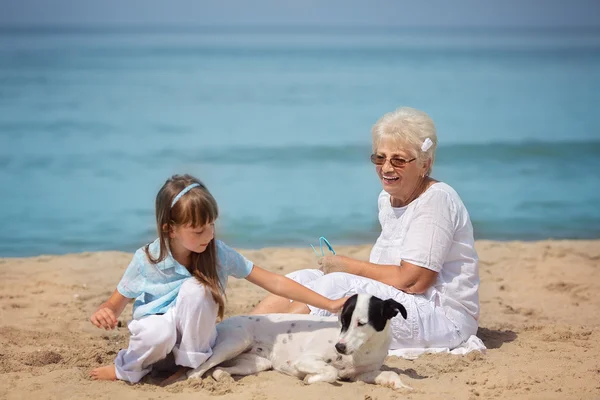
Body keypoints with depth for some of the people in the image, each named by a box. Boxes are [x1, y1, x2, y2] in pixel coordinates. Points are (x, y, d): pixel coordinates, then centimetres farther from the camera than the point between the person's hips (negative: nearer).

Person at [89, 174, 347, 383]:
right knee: (159, 332, -39)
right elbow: (115, 304, -8)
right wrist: (103, 313, -33)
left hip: (191, 335, 1)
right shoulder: (146, 260, -20)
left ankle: (190, 364, -11)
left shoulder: (219, 254, -18)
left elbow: (274, 282, -16)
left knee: (196, 288, -30)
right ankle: (128, 369, -4)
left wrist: (329, 305, -20)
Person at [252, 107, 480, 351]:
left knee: (335, 285, -25)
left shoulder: (436, 199, -14)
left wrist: (348, 266, -11)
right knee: (302, 280, -5)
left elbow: (413, 281, -20)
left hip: (445, 319, -9)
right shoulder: (387, 198, 13)